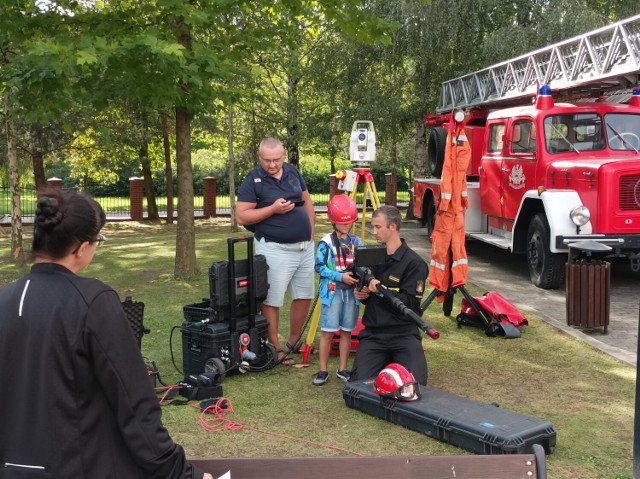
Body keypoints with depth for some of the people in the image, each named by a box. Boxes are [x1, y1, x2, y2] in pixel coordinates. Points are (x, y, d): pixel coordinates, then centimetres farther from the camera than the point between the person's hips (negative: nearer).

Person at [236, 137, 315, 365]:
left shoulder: (293, 172, 8)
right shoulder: (253, 181, -9)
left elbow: (307, 202, 18)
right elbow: (242, 216, -12)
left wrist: (311, 232, 11)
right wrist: (273, 209, -20)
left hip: (305, 247, 6)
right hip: (275, 249, -6)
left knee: (304, 295, 12)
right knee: (272, 300, 0)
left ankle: (294, 340, 29)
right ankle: (275, 348, 12)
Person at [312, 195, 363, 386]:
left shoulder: (356, 242, 7)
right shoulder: (326, 242, -8)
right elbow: (320, 267, -11)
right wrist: (340, 276, -18)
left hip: (351, 291, 4)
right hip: (332, 291, -4)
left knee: (346, 331, 9)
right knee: (328, 332, -2)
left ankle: (342, 369, 19)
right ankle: (323, 370, 7)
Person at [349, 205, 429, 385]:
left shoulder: (414, 262, -8)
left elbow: (411, 304, -14)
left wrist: (381, 290, -23)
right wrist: (363, 295, 3)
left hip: (404, 333, -4)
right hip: (374, 332, 4)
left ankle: (396, 362, 11)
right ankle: (386, 362, 15)